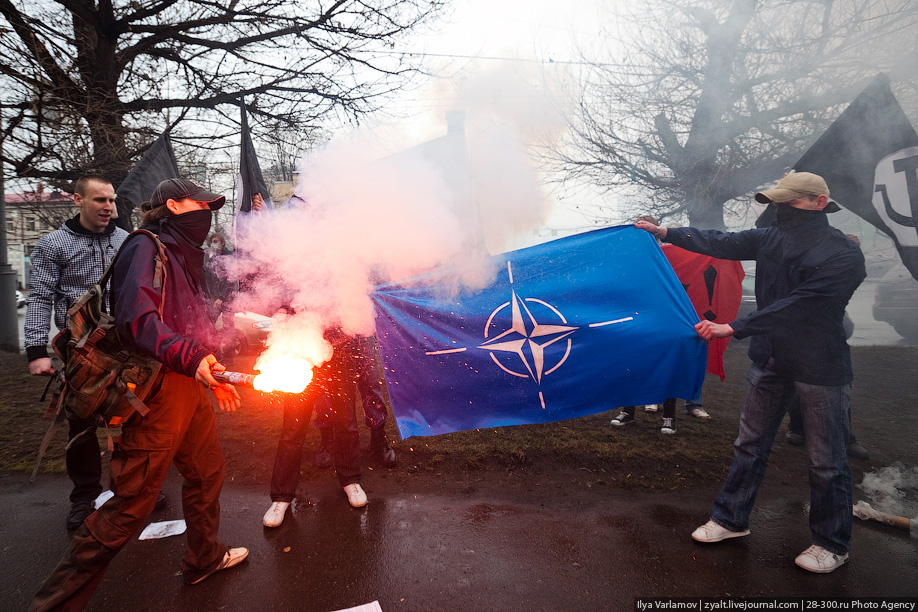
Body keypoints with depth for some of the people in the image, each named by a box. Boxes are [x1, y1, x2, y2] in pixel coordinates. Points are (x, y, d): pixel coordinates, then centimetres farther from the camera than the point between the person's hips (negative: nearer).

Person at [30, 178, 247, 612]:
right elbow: (137, 318, -24)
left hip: (189, 385, 10)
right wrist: (190, 356, -36)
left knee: (207, 471, 20)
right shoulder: (145, 248, -10)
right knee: (132, 503, -4)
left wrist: (214, 376, 23)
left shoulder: (181, 255, 19)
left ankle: (203, 559, 40)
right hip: (157, 392, -10)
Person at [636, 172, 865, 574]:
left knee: (826, 460, 7)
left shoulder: (844, 256, -17)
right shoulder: (771, 239, 1)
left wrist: (733, 328, -30)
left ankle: (832, 545, 27)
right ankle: (731, 519, 27)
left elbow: (795, 306, -26)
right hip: (770, 359, 6)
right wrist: (664, 231, -4)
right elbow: (719, 243, 2)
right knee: (750, 444, 13)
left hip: (821, 367, -5)